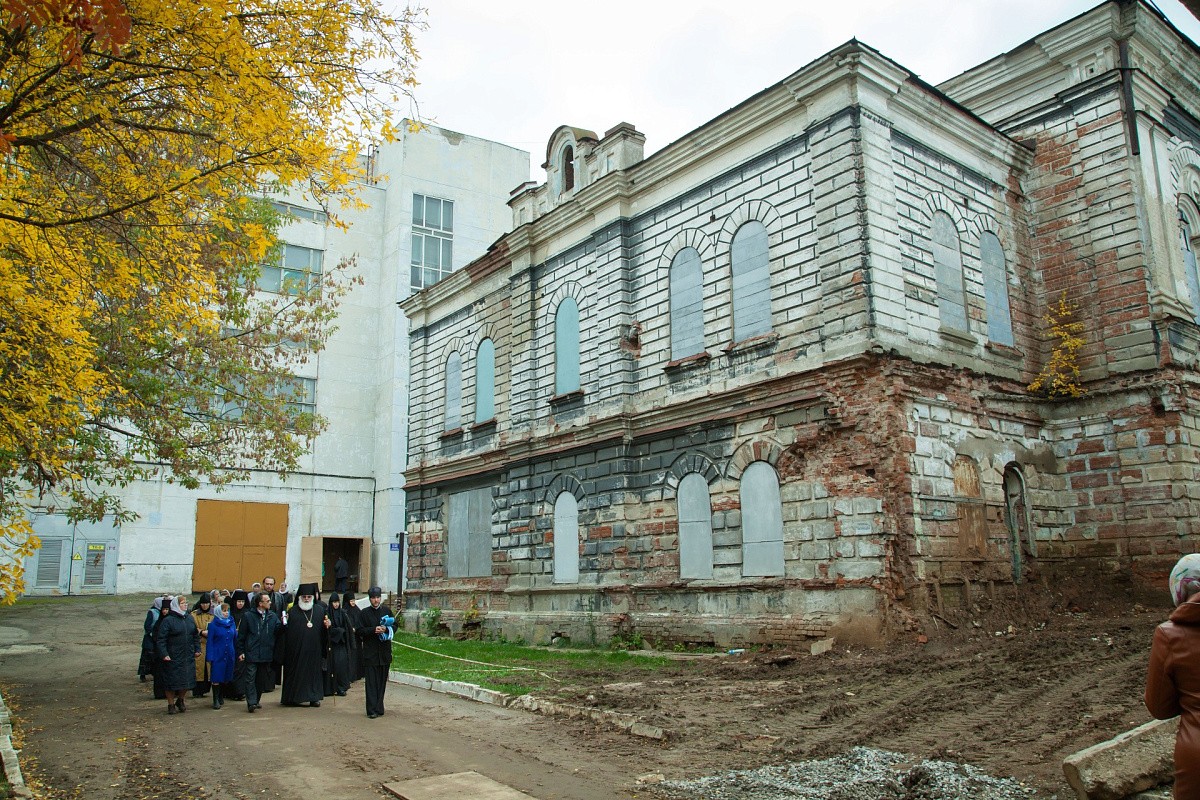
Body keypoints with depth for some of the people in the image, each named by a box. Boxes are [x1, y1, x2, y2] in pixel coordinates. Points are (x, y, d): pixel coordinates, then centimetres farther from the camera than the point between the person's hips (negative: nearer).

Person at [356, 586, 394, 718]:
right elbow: (360, 631, -3)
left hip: (384, 651, 2)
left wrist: (386, 629, -12)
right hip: (370, 652, -2)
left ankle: (379, 708, 14)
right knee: (371, 682, -4)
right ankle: (372, 710, -2)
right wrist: (374, 630, -17)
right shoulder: (364, 613, 2)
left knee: (382, 681, 6)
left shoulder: (387, 611, 8)